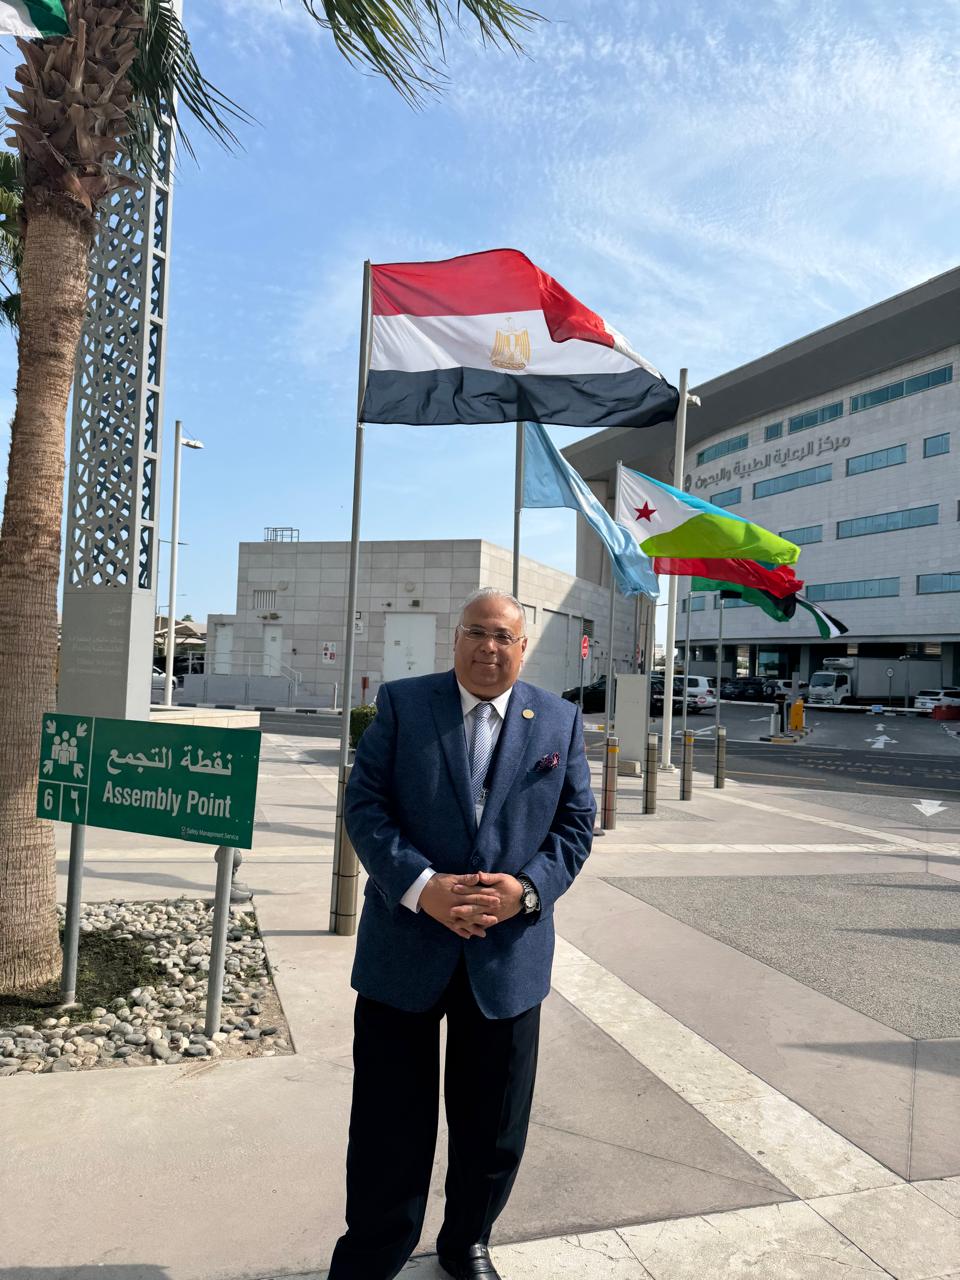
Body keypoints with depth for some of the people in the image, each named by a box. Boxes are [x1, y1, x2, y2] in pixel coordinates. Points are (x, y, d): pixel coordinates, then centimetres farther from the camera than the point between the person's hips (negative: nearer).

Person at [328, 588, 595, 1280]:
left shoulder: (561, 721, 4)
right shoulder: (402, 703, -1)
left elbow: (576, 824, 3)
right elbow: (365, 804, -6)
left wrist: (526, 889, -14)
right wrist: (422, 886, -19)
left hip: (509, 956, 2)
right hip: (405, 952, -2)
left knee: (494, 1128, 19)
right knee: (390, 1128, 11)